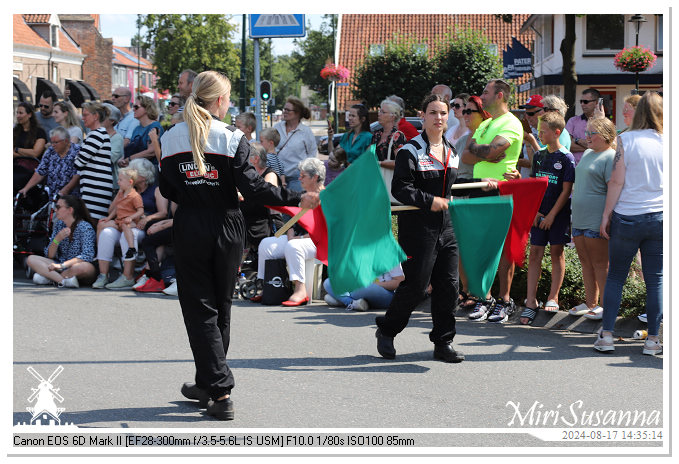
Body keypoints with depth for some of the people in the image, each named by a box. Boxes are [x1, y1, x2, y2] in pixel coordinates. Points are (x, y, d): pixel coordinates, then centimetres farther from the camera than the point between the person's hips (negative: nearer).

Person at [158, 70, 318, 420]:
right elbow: (251, 187, -15)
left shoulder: (171, 139, 1)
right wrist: (297, 199, -10)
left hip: (188, 230, 1)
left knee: (200, 309, 3)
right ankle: (207, 385, 25)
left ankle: (220, 392, -7)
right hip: (225, 229, -1)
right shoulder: (232, 138, -7)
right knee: (220, 307, 15)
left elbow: (167, 189, 6)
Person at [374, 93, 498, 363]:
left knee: (448, 285, 5)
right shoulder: (411, 151, -9)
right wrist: (429, 201, -20)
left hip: (445, 227, 7)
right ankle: (386, 330, 16)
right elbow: (400, 189, -15)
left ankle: (443, 343, 14)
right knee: (416, 286, -5)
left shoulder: (451, 152, 14)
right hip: (417, 227, -7)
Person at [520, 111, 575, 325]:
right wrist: (534, 211, 0)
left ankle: (553, 297, 14)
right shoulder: (539, 157, 10)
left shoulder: (566, 159, -7)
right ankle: (530, 302, -2)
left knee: (556, 253, 3)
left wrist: (551, 215, -13)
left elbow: (566, 191, -9)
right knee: (535, 253, -1)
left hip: (559, 213, -5)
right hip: (539, 214, 5)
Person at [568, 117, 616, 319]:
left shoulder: (610, 157, -11)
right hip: (579, 218, 9)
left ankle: (607, 307, 2)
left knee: (600, 264, -4)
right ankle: (590, 303, 22)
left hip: (596, 221, -9)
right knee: (586, 262, 13)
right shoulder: (587, 153, 17)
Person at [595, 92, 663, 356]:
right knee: (655, 279, 8)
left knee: (615, 276, 9)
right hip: (660, 217, 2)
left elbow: (617, 181, -8)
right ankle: (652, 339, 9)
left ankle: (606, 335, 7)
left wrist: (606, 215, 0)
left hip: (627, 217, -1)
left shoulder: (625, 140, -6)